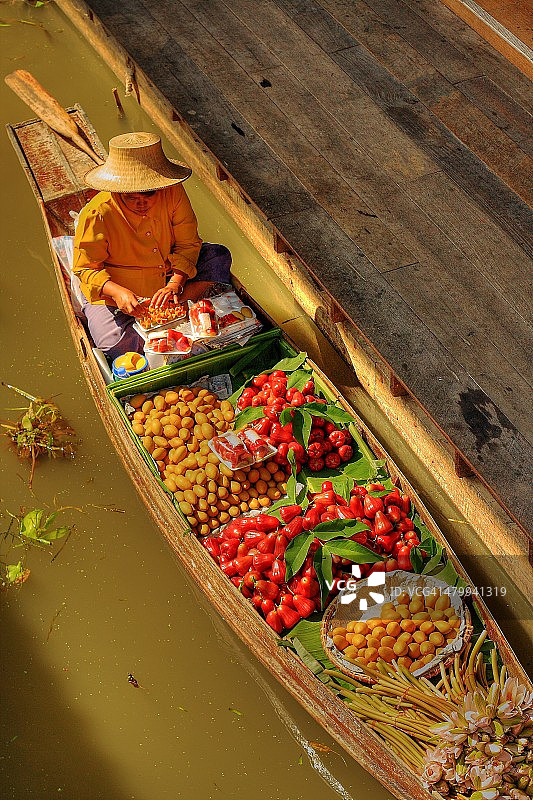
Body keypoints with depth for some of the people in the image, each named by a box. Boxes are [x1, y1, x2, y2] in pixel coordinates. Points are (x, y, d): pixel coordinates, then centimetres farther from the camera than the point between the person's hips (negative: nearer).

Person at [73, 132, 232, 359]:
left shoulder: (172, 193, -17)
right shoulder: (96, 214, -25)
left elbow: (188, 244, -10)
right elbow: (86, 268, -17)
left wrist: (175, 284, -26)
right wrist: (118, 292, -35)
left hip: (170, 275, 4)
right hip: (112, 292, -4)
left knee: (219, 256, -13)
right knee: (115, 345, -29)